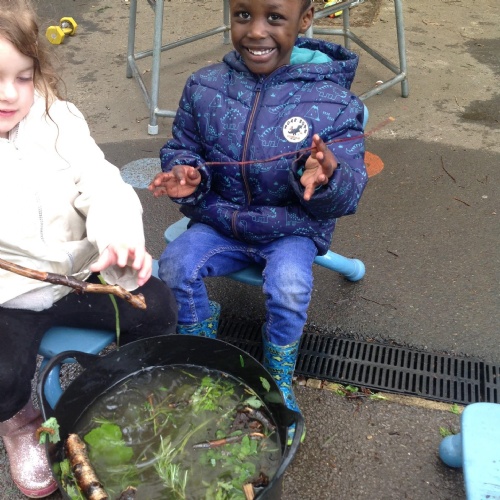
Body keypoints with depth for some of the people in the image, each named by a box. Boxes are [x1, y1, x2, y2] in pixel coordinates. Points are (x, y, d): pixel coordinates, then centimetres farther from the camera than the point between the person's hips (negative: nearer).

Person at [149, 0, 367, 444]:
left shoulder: (332, 100, -13)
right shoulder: (205, 87, -5)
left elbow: (348, 194, -12)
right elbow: (182, 148, 8)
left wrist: (328, 178, -36)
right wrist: (186, 176, -16)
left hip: (293, 228, -2)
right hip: (219, 220, 3)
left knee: (289, 285, -29)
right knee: (176, 264, -21)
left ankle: (280, 378, 5)